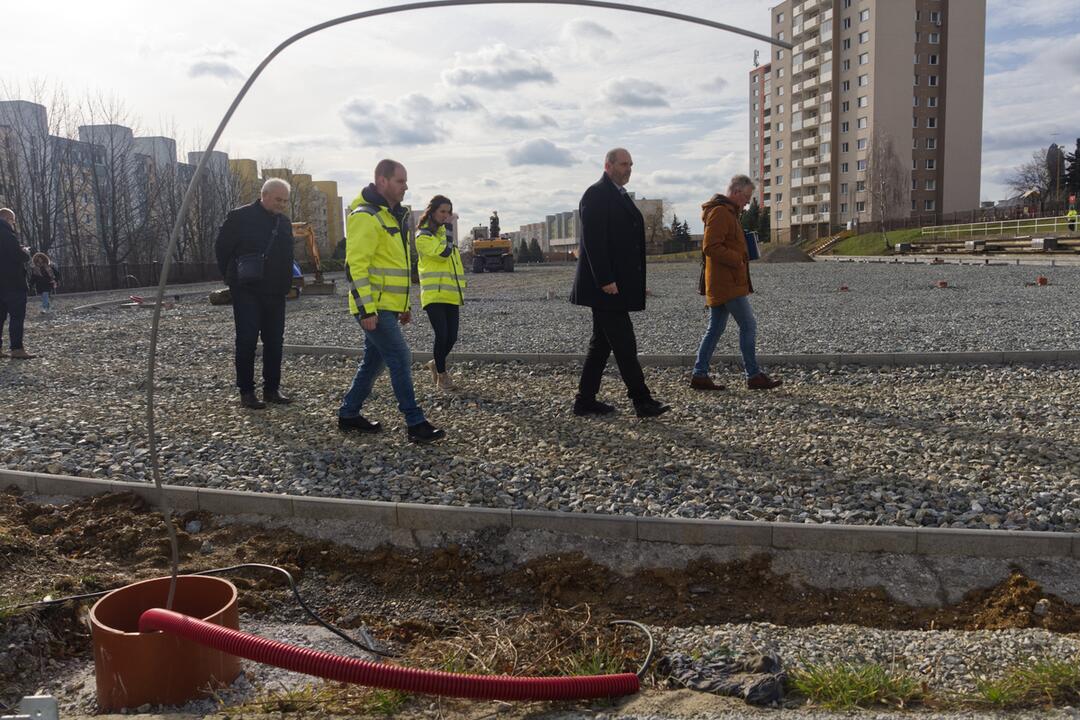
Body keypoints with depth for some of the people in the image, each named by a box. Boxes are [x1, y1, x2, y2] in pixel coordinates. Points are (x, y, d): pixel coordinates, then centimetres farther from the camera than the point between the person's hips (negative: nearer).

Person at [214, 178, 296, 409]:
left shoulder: (284, 222, 11)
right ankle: (246, 391, 2)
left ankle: (272, 389, 15)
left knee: (275, 341, 6)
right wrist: (233, 277, 5)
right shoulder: (241, 217, -7)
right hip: (247, 292, -6)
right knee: (247, 340, -5)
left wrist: (286, 283, 13)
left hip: (275, 293, 6)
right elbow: (222, 248, 0)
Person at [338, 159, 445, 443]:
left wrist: (405, 306, 22)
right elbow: (355, 266, -20)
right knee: (401, 360, -9)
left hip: (389, 307, 10)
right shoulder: (365, 217, -14)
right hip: (373, 308, -10)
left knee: (374, 361, 15)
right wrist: (366, 309, -23)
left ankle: (349, 414, 26)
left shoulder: (393, 216, 17)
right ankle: (416, 424, -4)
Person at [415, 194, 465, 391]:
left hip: (451, 295, 7)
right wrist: (445, 233, -5)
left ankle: (437, 363, 31)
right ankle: (442, 375, 3)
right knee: (442, 335, -13)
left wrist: (461, 292, 21)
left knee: (451, 337, 4)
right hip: (433, 294, -7)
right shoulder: (423, 235, -4)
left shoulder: (444, 232, 20)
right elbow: (442, 253, -20)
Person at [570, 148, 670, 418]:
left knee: (602, 343, 11)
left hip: (615, 284, 10)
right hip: (606, 284, -10)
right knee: (624, 344, -6)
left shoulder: (619, 195, 20)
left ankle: (585, 401, 17)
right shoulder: (596, 195, -11)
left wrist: (636, 283, 17)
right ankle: (642, 401, -2)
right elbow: (593, 241, -19)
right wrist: (606, 280, -23)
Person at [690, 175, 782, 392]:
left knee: (715, 329, 9)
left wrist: (742, 256, 14)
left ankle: (700, 375, 10)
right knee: (748, 325, -7)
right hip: (728, 283, -11)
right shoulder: (720, 212, -13)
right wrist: (738, 259, -16)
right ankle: (754, 376, -2)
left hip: (720, 284, 11)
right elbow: (710, 247, -21)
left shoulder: (728, 212, 21)